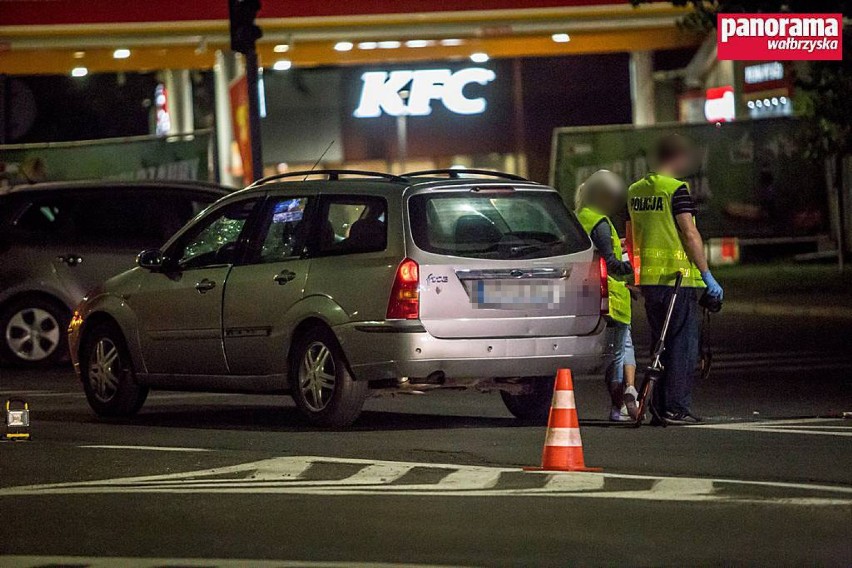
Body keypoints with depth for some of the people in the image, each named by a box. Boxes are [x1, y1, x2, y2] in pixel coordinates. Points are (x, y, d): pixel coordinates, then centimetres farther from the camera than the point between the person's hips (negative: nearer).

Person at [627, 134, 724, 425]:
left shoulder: (635, 190, 12)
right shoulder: (676, 190, -11)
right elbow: (690, 234, -15)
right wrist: (707, 275, -13)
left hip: (648, 278, 7)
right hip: (678, 276, -7)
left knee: (660, 344, 14)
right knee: (683, 345, -1)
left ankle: (659, 408, 13)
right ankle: (677, 408, -4)